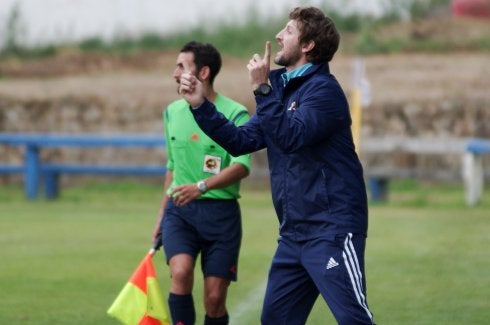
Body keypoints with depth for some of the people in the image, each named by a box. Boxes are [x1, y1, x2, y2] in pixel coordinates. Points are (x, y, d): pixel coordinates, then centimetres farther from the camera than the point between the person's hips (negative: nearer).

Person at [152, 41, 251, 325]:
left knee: (215, 298, -2)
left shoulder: (235, 114, -7)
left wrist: (202, 186, -34)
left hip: (221, 212, -3)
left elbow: (242, 166, -20)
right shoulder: (173, 112, 10)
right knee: (181, 273, -24)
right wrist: (162, 214, 22)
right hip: (179, 211, 3)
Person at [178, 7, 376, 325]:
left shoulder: (323, 89, -11)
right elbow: (242, 141, 13)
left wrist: (262, 89, -24)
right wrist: (201, 105, 5)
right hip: (294, 232, 9)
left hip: (331, 229, -9)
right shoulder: (282, 89, 16)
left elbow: (291, 137, -24)